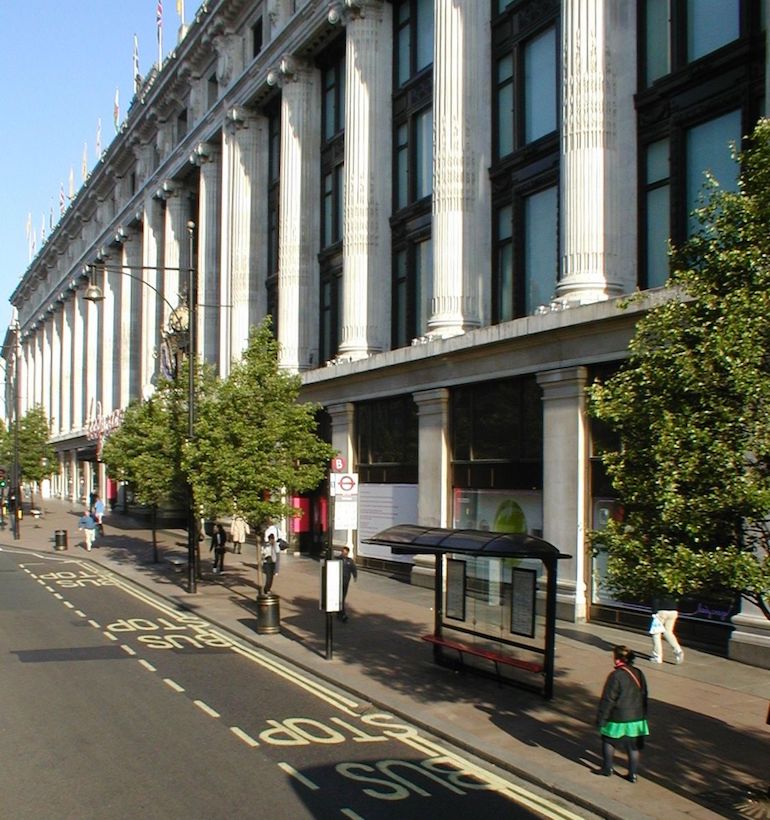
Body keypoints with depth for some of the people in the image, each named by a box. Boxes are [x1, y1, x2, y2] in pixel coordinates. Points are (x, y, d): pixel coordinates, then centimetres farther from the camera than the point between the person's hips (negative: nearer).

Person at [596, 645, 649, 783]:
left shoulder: (616, 676, -19)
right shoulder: (638, 673, 3)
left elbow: (608, 699, -16)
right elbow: (644, 695, 13)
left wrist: (601, 718, -8)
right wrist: (642, 714, 24)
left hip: (618, 719, -6)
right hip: (637, 718, 6)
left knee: (609, 741, 15)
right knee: (633, 746, 12)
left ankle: (607, 768, 21)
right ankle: (633, 774, 15)